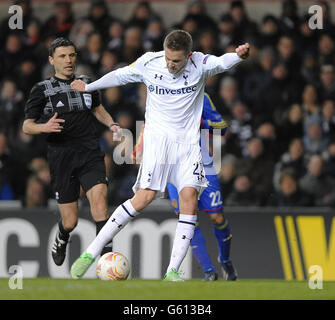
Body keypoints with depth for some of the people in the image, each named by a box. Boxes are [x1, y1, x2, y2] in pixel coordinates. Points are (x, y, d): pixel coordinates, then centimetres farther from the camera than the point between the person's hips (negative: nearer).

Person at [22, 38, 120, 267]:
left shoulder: (86, 83, 13)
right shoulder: (42, 90, 3)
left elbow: (97, 108, 31)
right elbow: (27, 126, 1)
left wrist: (111, 124, 11)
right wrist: (45, 127, -21)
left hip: (90, 153, 2)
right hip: (61, 157, -2)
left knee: (99, 197, -24)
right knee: (70, 221, 2)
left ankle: (106, 254, -26)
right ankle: (61, 240, 38)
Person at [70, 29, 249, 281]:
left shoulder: (200, 64, -4)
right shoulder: (149, 63, -2)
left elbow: (221, 62, -19)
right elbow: (119, 76, 14)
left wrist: (238, 56, -43)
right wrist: (88, 87, 29)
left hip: (187, 141, 1)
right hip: (157, 136, -1)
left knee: (189, 195, -16)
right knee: (145, 196, -17)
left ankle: (172, 271, -13)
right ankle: (91, 253, -13)